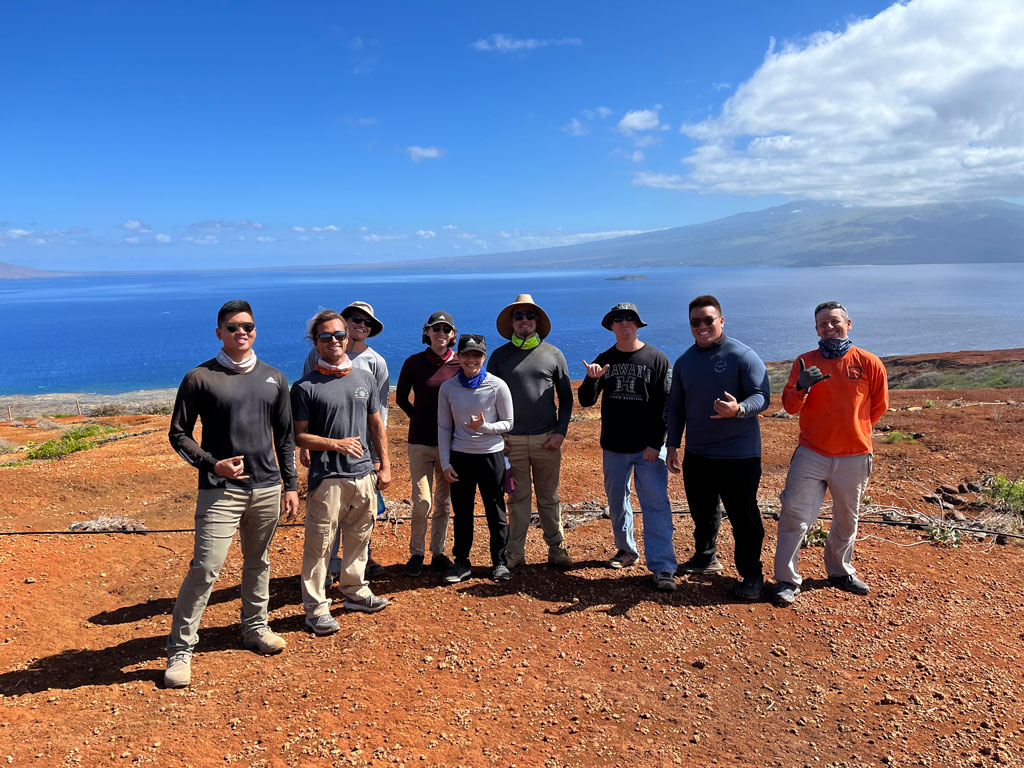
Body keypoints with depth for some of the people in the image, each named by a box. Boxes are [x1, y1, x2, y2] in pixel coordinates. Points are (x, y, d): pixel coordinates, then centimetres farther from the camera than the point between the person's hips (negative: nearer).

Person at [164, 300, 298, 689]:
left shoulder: (274, 379, 9)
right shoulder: (200, 378, -2)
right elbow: (179, 433, 0)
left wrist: (291, 485, 10)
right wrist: (212, 464, -14)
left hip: (267, 487, 4)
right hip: (220, 489, -4)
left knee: (258, 563, 15)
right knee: (205, 567, -8)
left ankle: (255, 628, 32)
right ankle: (180, 649, 5)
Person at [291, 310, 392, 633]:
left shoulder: (365, 378, 10)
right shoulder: (305, 387, -5)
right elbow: (298, 435, -5)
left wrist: (385, 465, 10)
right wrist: (336, 444, -16)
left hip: (364, 474, 5)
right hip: (327, 478, -5)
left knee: (359, 538, 15)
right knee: (320, 544, -1)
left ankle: (354, 591, 32)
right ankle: (316, 607, 11)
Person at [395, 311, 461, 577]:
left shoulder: (461, 364, 0)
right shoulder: (414, 363, -3)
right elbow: (401, 398, 10)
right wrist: (421, 419, 8)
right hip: (421, 442, -2)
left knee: (444, 502, 9)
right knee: (422, 502, -6)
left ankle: (438, 553, 24)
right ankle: (416, 554, 13)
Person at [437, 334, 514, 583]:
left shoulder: (497, 386, -7)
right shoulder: (448, 388, 0)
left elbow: (508, 423, -1)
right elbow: (444, 428, 5)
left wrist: (484, 427, -19)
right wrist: (445, 463, 0)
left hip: (491, 456, -2)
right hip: (460, 458, 2)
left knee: (495, 511, 7)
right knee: (462, 513, 9)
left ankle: (499, 561, 23)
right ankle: (461, 562, 23)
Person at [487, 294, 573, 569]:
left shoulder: (553, 354, 5)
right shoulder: (500, 355, 5)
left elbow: (566, 397, 8)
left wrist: (560, 431, -2)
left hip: (546, 439, 0)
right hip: (511, 440, 0)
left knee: (549, 497, 8)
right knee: (517, 498, 5)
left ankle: (556, 548, 19)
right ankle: (514, 552, 14)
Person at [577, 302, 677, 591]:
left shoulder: (656, 359, -1)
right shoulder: (604, 360, 8)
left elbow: (665, 405, -4)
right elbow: (586, 401, 6)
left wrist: (656, 443, -11)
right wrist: (592, 380, -15)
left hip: (648, 447, -4)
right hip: (614, 447, 4)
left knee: (656, 504, -7)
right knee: (616, 502, 13)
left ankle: (662, 567, -5)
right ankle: (626, 550, 31)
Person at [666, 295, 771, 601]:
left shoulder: (743, 355, -9)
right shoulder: (684, 361, 9)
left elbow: (762, 396, -14)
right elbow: (676, 406, 15)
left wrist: (739, 409, -35)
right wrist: (673, 445, 10)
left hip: (738, 454, -5)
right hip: (696, 453, 6)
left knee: (743, 517, 0)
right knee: (702, 512, 18)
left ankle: (751, 576, 14)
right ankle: (705, 558, 38)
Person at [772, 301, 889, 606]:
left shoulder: (869, 363, 0)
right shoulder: (805, 362, 2)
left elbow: (878, 406, 12)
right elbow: (790, 405, -4)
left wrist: (853, 429, 14)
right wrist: (802, 387, -23)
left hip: (854, 457, 1)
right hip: (811, 453, -1)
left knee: (846, 520, 16)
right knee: (795, 515, -8)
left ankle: (840, 572, 36)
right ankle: (786, 580, 2)